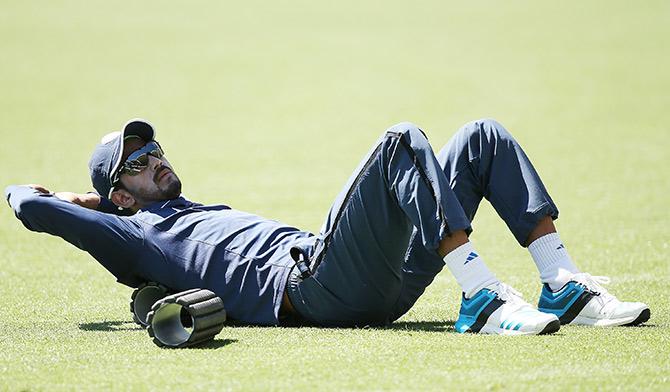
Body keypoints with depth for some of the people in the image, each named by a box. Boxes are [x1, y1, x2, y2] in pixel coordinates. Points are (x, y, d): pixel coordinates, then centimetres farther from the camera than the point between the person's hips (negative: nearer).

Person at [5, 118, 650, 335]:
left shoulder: (202, 214, 36)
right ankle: (482, 299, -39)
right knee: (402, 140, -27)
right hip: (316, 285, -9)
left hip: (378, 287, 9)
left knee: (485, 138, 2)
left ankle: (564, 287, -10)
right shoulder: (135, 234, 12)